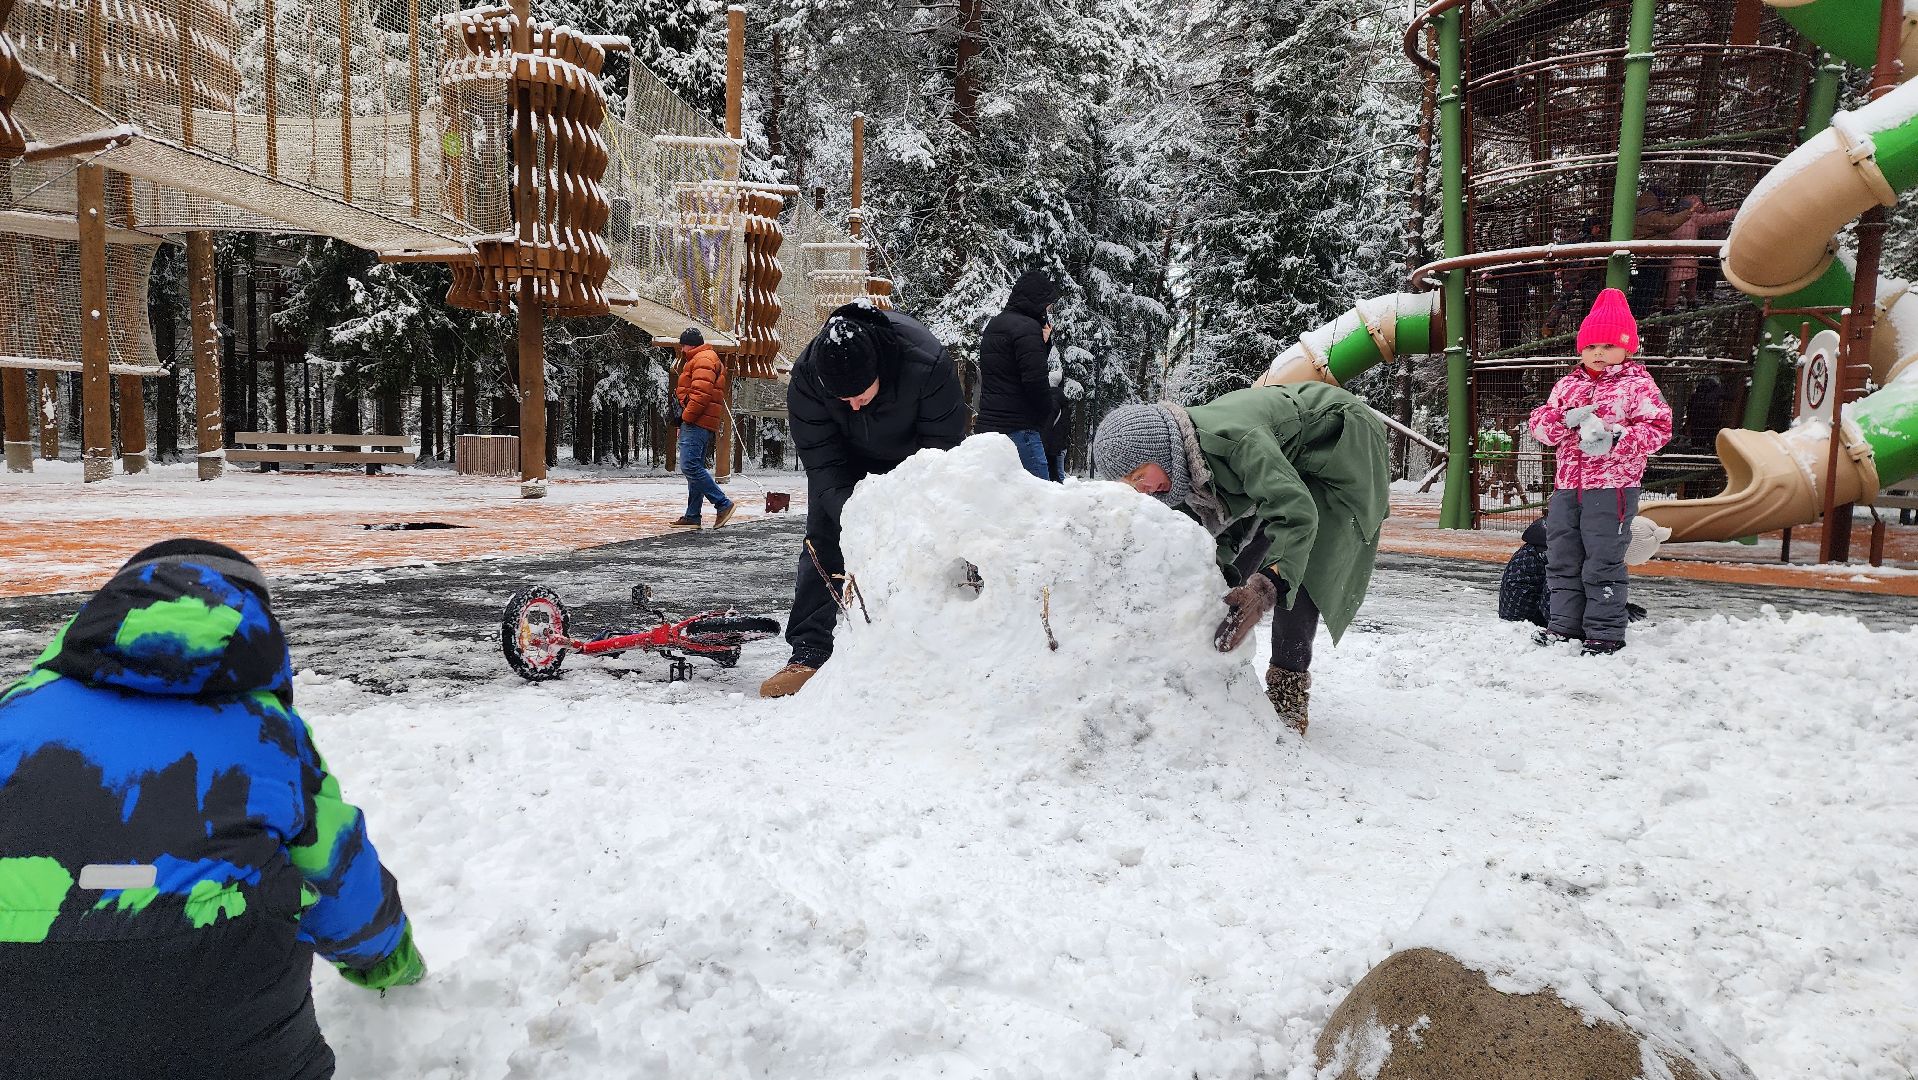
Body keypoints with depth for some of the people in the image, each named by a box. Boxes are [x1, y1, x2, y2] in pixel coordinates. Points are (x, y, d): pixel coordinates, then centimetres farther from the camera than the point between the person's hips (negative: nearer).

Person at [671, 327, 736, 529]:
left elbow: (702, 393, -21)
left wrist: (687, 416, -15)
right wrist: (685, 420, 20)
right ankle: (692, 516, 10)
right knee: (695, 468, 9)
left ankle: (723, 504, -17)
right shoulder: (703, 359, 27)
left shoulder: (703, 360, -8)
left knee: (690, 466, -17)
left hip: (696, 422, -11)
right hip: (701, 424, 11)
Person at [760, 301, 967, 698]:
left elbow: (944, 448, -29)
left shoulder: (928, 364, -40)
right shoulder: (806, 378, -34)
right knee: (821, 541, -7)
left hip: (913, 450, -1)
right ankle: (808, 653, -3)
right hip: (845, 453, 1)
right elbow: (822, 463, -27)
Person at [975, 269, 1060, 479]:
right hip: (1018, 428, -10)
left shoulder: (993, 325, 19)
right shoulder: (1027, 327, -11)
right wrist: (1046, 409, -2)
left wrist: (1043, 341, 10)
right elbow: (1035, 378, -19)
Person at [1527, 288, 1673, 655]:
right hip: (1567, 486, 6)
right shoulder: (1568, 385, 13)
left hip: (1612, 486, -6)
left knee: (1603, 562, -3)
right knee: (1562, 558, 12)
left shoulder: (1637, 385, -2)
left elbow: (1658, 428, -10)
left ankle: (1605, 631, 7)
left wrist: (1615, 441, -23)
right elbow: (1540, 424, 7)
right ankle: (1565, 623, 24)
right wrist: (1566, 419, -14)